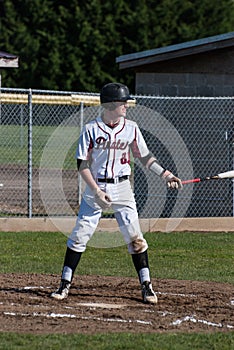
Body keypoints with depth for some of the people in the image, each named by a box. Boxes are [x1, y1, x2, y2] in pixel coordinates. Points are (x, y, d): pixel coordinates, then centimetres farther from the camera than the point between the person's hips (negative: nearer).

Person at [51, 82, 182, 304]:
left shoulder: (131, 128, 1)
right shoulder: (91, 129, -7)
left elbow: (145, 157, 11)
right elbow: (82, 165, -7)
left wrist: (165, 175, 0)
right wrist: (97, 191, -17)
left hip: (122, 188, 2)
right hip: (95, 188, -2)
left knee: (135, 237, -1)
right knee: (79, 236, -1)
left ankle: (146, 286, 6)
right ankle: (65, 284, 7)